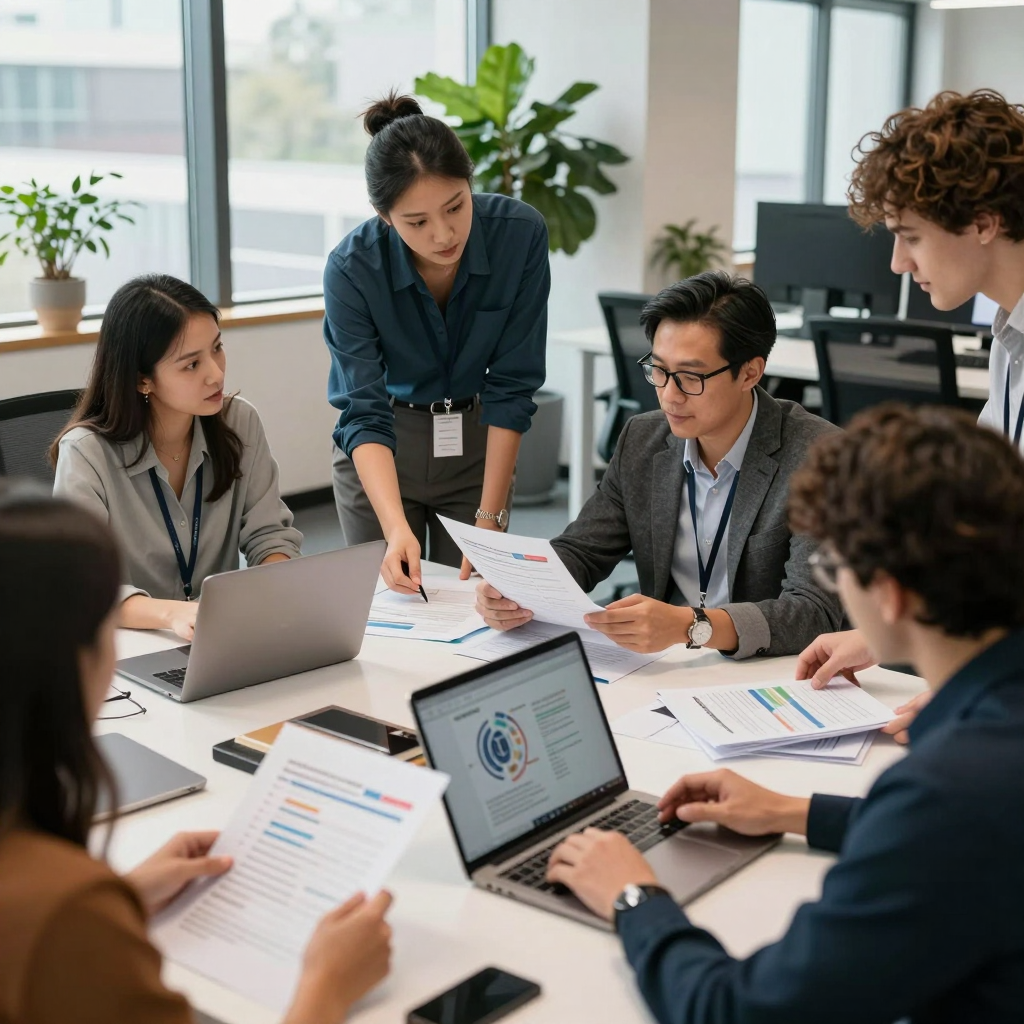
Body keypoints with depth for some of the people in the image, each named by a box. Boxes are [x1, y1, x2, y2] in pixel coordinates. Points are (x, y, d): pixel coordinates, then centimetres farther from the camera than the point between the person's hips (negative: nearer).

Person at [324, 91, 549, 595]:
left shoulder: (521, 233, -22)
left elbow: (512, 387, -18)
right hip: (381, 452, -1)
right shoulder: (352, 267, -25)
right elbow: (364, 412, -26)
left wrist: (490, 519, -20)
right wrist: (396, 527, -41)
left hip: (478, 442, 1)